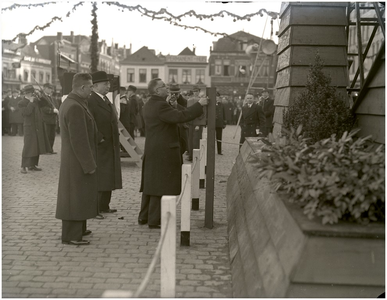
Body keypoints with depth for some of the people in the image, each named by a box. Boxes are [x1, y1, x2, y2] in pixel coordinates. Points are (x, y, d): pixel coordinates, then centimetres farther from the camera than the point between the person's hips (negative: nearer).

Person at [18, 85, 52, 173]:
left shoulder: (36, 99, 10)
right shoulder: (21, 103, -8)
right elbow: (27, 112, -21)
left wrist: (39, 98, 2)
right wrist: (31, 102, -15)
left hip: (38, 126, 7)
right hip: (30, 127, -7)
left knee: (37, 146, 9)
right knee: (28, 146, -9)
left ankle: (32, 165, 18)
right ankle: (24, 167, -2)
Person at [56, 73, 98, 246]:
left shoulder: (69, 103, 11)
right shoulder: (76, 108, -23)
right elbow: (79, 140, -24)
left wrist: (89, 161, 20)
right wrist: (89, 164, -20)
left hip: (73, 159, 10)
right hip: (78, 161, -10)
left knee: (78, 196, 18)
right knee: (76, 196, -2)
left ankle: (78, 229, 30)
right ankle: (71, 236, 7)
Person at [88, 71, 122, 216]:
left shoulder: (105, 100, 13)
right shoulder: (90, 101, -17)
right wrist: (99, 139, -21)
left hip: (110, 146, 9)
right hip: (99, 146, -9)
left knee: (108, 177, 15)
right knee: (98, 178, -5)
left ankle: (104, 205, 27)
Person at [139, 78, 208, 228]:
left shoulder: (149, 105, 12)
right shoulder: (160, 105, -20)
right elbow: (180, 116, -26)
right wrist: (199, 104, -21)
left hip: (152, 151, 10)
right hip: (163, 152, -10)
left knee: (151, 184, 17)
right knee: (161, 186, -2)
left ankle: (144, 216, 26)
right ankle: (154, 220, 5)